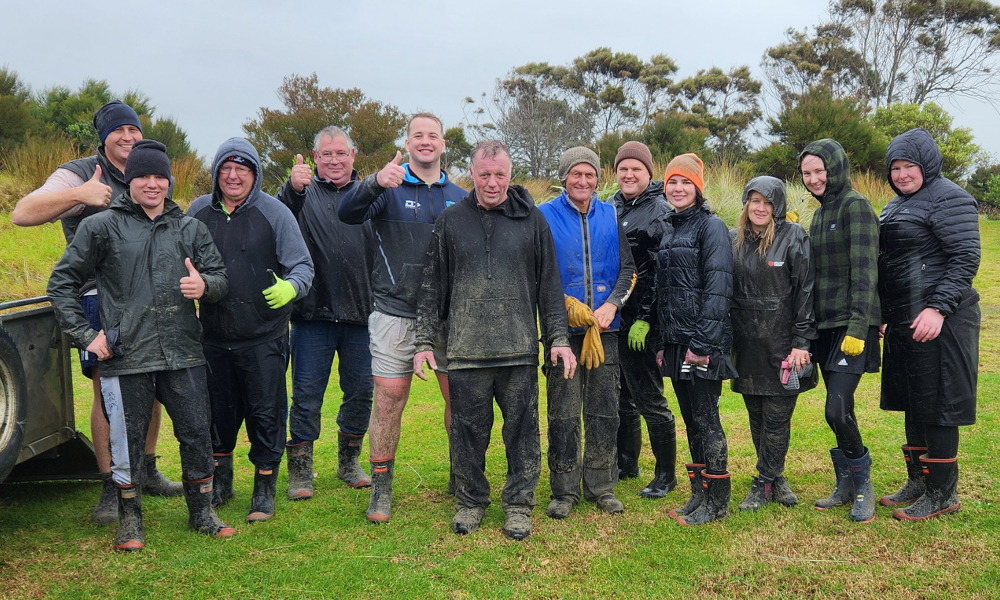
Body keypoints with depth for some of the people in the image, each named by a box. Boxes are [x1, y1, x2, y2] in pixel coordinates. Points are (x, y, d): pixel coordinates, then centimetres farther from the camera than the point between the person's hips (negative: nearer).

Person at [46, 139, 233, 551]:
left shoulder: (190, 229, 12)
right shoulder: (102, 227, 4)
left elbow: (221, 277, 11)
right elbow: (62, 282, 6)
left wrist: (205, 286, -13)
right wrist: (84, 334, -2)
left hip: (183, 355, 2)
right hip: (126, 359, -2)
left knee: (197, 436, 6)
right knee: (128, 443, 6)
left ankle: (202, 513, 23)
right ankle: (129, 520, 25)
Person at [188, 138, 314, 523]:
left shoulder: (274, 213, -5)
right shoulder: (198, 212, 5)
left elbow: (303, 266, -6)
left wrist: (290, 287, -26)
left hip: (263, 338, -3)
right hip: (213, 337, 4)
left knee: (265, 412, 3)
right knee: (218, 411, 15)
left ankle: (265, 487, 18)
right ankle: (220, 480, 33)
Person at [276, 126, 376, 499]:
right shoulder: (304, 194, 7)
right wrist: (292, 189, -33)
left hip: (360, 314, 2)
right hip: (313, 313, -2)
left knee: (361, 392, 9)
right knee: (307, 395, 1)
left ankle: (349, 461, 26)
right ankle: (299, 469, 13)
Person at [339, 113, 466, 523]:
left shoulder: (459, 197, 12)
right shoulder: (389, 189, 1)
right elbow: (348, 213, -18)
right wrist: (375, 182, -37)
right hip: (396, 314, -3)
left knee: (460, 397, 6)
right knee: (388, 398, -1)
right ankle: (381, 487, 12)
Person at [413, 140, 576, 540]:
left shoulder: (531, 219, 6)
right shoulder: (451, 221, 7)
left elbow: (550, 285, 8)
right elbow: (432, 287, 10)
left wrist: (558, 338, 3)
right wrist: (424, 341, 5)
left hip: (520, 350, 0)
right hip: (465, 351, 1)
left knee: (522, 430, 5)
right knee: (469, 430, 8)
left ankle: (518, 504, 21)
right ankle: (471, 501, 25)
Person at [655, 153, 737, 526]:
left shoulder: (711, 226, -8)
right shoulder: (669, 230, 16)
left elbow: (717, 288, -16)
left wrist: (703, 343, -21)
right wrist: (663, 343, 14)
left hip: (703, 342, -8)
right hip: (675, 342, 8)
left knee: (707, 421, -2)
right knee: (691, 421, 13)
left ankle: (716, 502, 8)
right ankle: (698, 495, 22)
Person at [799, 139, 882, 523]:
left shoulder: (855, 206, -9)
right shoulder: (820, 214, 16)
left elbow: (864, 271, -17)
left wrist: (858, 326, -23)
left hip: (852, 324, -8)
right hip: (826, 325, 8)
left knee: (837, 410, -14)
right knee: (837, 411, 11)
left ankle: (863, 486, 5)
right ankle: (847, 486, 22)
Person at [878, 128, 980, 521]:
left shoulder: (947, 198, -10)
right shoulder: (897, 205, 17)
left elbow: (966, 258, -17)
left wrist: (939, 308, -25)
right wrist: (883, 312, 18)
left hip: (938, 321, -9)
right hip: (904, 321, 9)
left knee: (935, 406, -3)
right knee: (912, 403, 16)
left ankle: (943, 493, 8)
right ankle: (918, 483, 28)